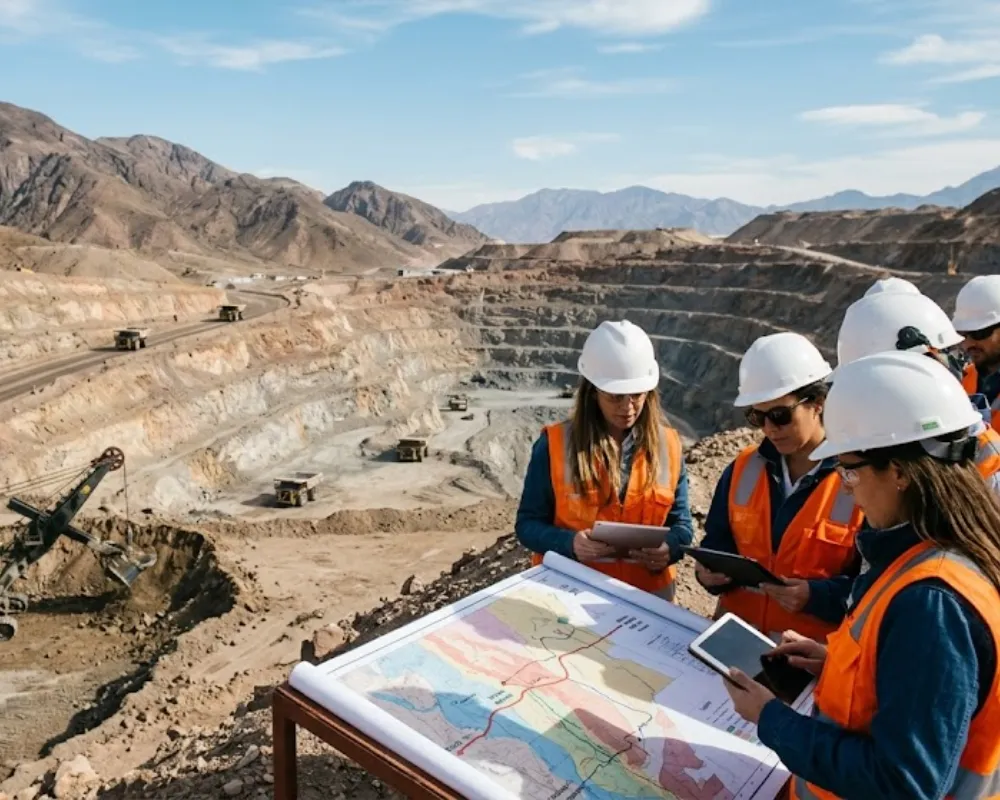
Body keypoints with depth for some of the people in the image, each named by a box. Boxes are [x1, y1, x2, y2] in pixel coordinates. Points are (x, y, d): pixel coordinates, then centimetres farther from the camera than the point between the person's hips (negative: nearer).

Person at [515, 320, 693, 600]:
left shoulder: (668, 445, 1)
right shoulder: (554, 444, -6)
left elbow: (680, 523, 8)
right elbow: (528, 523, -2)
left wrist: (667, 549, -12)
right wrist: (570, 543, -20)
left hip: (648, 593, 2)